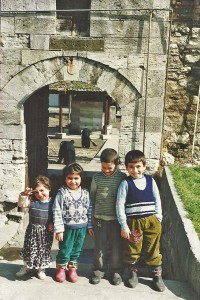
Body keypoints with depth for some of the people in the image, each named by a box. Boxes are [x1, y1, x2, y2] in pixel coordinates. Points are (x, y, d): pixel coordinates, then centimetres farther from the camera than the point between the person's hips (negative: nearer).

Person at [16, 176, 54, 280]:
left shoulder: (52, 203, -7)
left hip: (46, 231, -1)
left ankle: (41, 268, 34)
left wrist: (53, 224, -14)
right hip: (33, 230, 1)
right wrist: (24, 195, -28)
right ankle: (27, 267, 38)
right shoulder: (32, 200, -5)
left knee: (44, 251, 12)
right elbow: (22, 204, -15)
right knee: (29, 249, 14)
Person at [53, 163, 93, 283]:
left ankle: (72, 268, 35)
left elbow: (89, 210, 8)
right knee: (65, 250, 8)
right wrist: (59, 229, -13)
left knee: (77, 250, 15)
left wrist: (90, 226, 9)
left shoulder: (85, 193, 0)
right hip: (67, 228, -3)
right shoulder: (62, 193, -11)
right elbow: (57, 212, -12)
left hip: (82, 228, 3)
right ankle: (61, 268, 32)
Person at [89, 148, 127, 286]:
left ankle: (116, 271, 29)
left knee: (116, 246, 10)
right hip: (100, 217, 1)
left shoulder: (122, 177, -6)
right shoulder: (97, 177, -2)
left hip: (116, 218, -1)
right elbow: (92, 196, 9)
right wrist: (92, 214, 8)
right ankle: (99, 270, 29)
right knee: (100, 246, 10)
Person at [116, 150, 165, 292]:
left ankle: (157, 275, 31)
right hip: (134, 222, -1)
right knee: (133, 250, 13)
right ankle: (133, 273, 37)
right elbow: (120, 205, -9)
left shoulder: (150, 180, 0)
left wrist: (158, 219, 4)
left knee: (153, 249, 12)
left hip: (151, 221, 2)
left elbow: (157, 200, 7)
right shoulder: (125, 183, -9)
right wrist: (124, 225, -10)